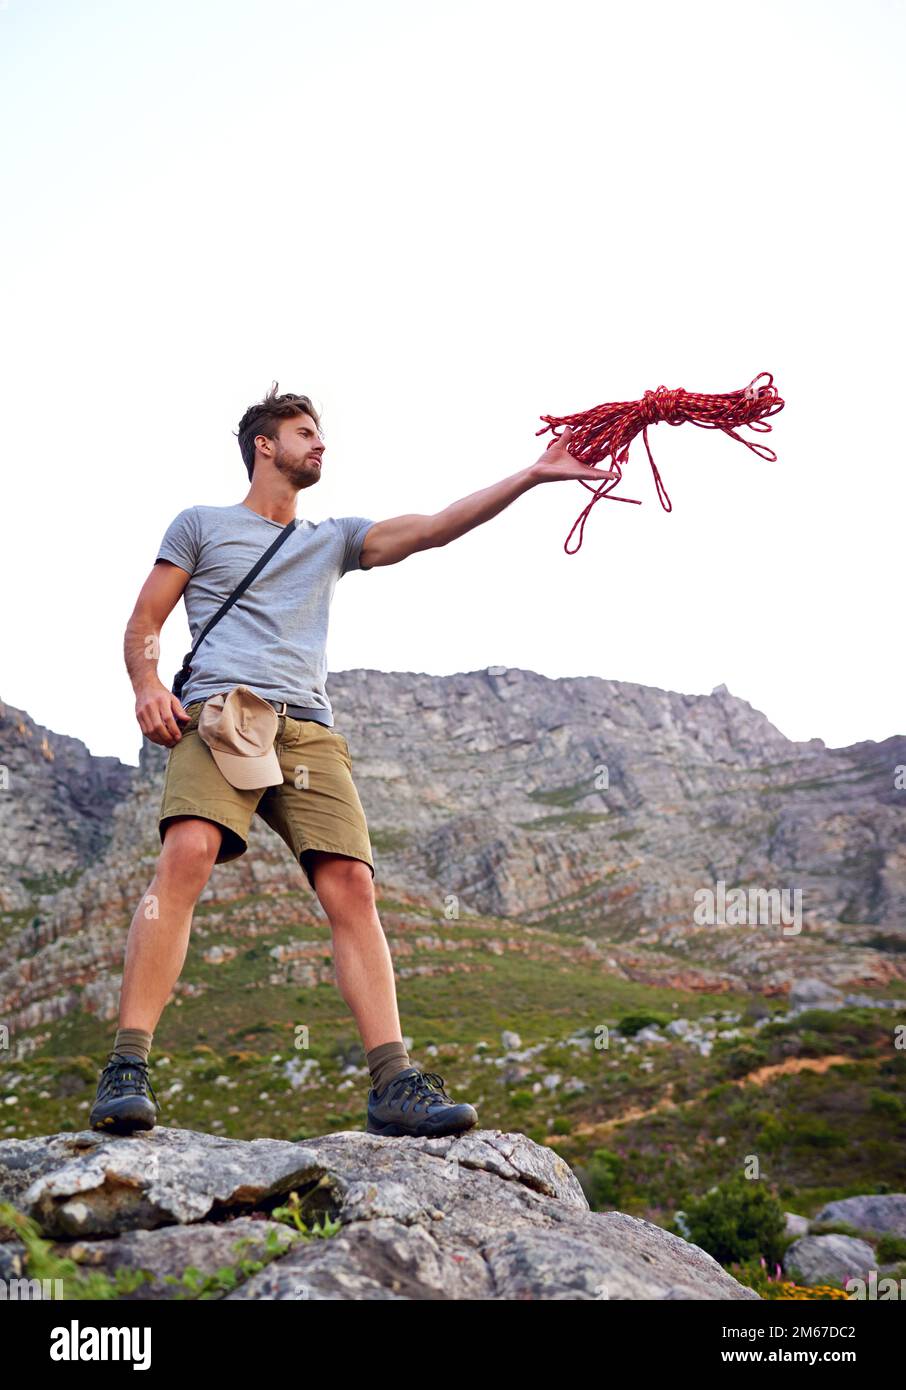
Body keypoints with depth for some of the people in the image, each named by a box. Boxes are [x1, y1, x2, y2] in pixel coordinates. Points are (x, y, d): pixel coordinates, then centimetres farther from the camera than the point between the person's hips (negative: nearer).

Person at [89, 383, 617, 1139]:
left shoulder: (333, 538, 29)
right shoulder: (201, 524, 21)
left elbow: (430, 529, 17)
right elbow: (144, 622, 16)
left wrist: (532, 476, 9)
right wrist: (148, 685, -7)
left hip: (309, 729, 4)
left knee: (352, 885, -14)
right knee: (187, 853, -28)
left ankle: (394, 1085, -17)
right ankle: (127, 1069, -28)